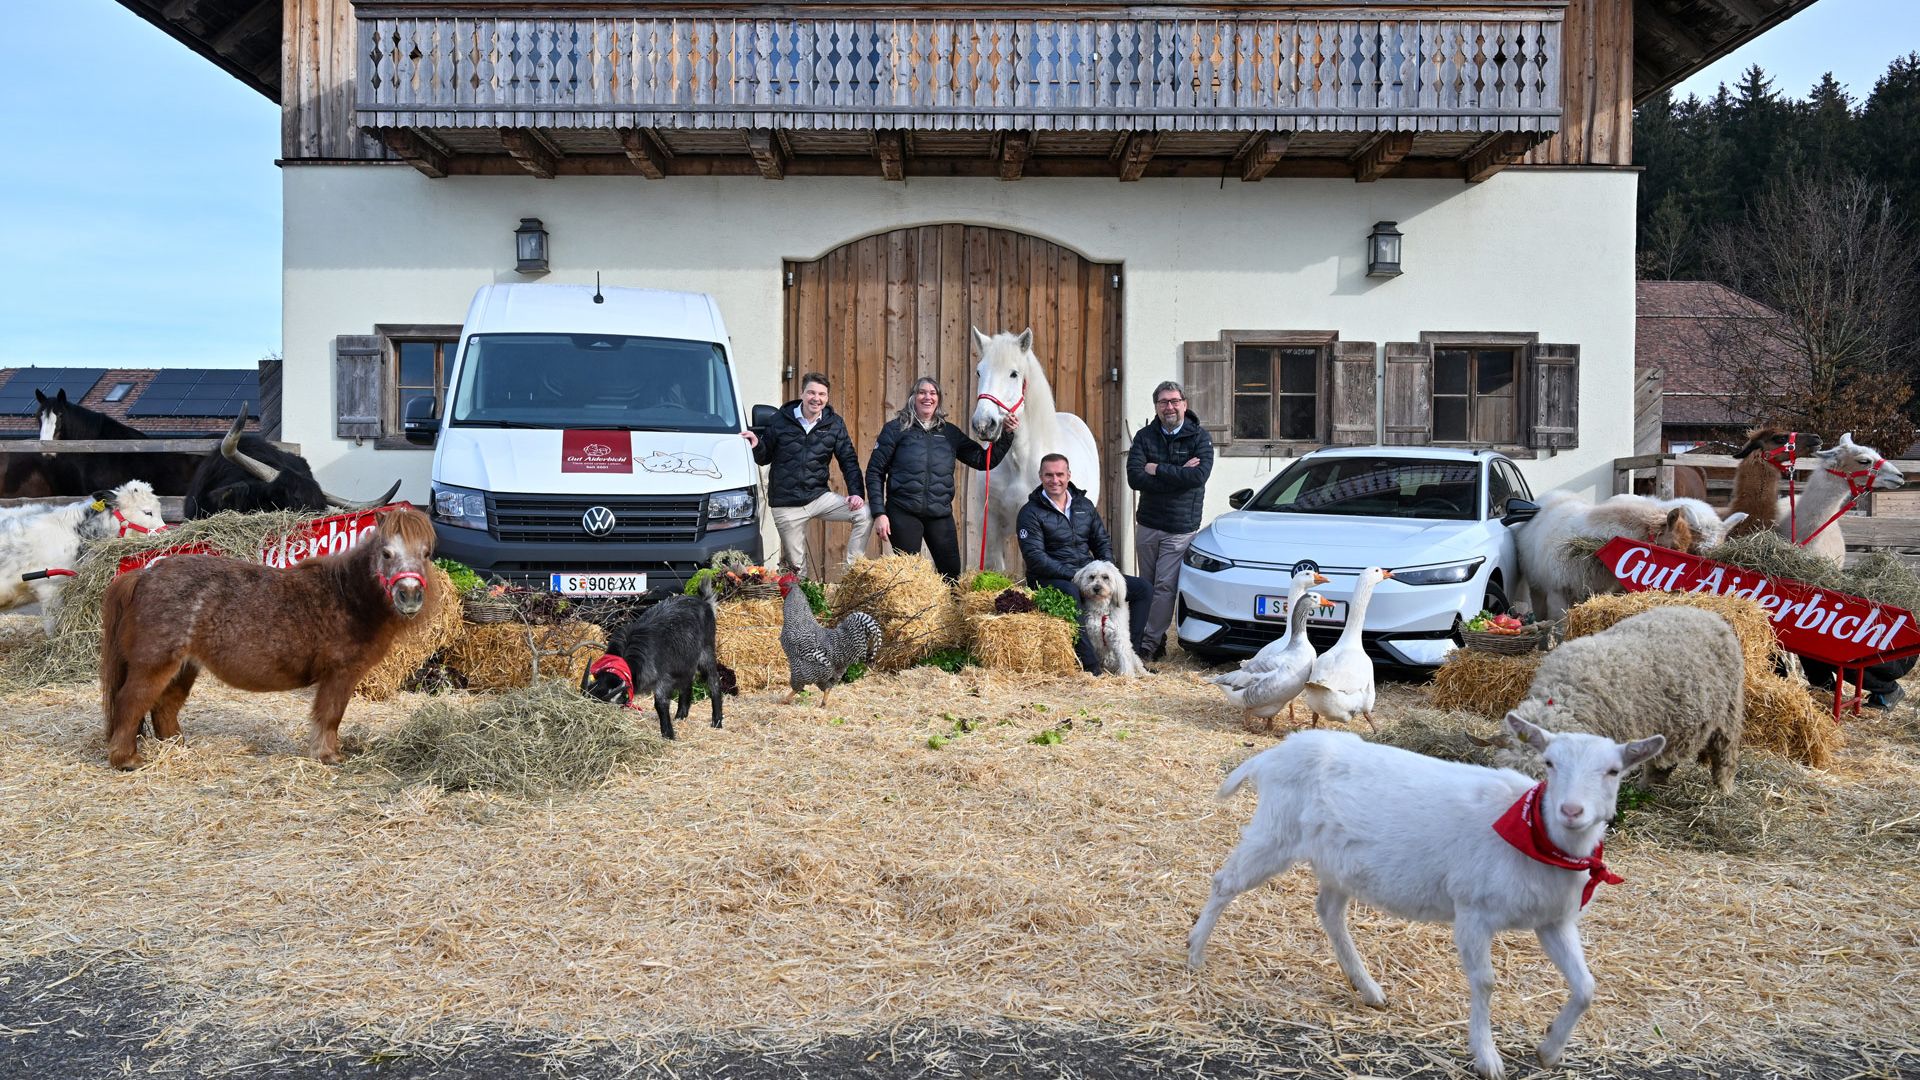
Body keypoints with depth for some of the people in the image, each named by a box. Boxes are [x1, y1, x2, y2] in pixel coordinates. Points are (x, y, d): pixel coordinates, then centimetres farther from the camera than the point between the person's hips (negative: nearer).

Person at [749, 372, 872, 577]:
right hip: (786, 505, -2)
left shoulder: (834, 424, 4)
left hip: (820, 496, 2)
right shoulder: (779, 421, -3)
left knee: (865, 515, -16)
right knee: (795, 564, 1)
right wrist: (757, 446, -18)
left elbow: (848, 460, 6)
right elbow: (764, 458, 6)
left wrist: (856, 493, -7)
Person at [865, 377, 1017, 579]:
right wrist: (879, 513, -8)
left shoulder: (949, 433, 12)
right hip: (903, 513, -3)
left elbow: (984, 460, 14)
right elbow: (875, 471, 0)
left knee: (952, 574, 6)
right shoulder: (896, 429, 2)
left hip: (940, 515, 3)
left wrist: (1007, 435, 1)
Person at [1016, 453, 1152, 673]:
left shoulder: (1084, 505, 14)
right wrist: (1073, 574, -23)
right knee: (1069, 593, -42)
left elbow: (1103, 542, 17)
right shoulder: (1030, 513, -5)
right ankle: (1088, 662, -38)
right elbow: (1035, 557, -15)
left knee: (1143, 589, -3)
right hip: (1050, 578, -6)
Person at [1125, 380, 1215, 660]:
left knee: (1165, 586, -8)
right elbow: (1135, 478, -10)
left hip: (1180, 528, -3)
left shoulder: (1200, 437, -2)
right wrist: (1178, 474, -15)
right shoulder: (1144, 436, 3)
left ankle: (1149, 643, -4)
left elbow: (1199, 476, -19)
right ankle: (1156, 639, 21)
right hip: (1147, 524, 4)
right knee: (1147, 586, 9)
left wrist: (1157, 470, -14)